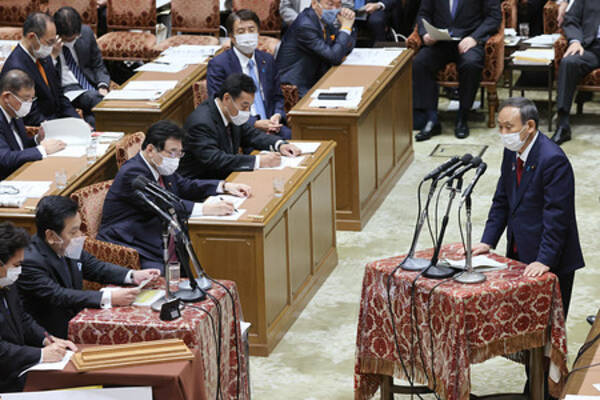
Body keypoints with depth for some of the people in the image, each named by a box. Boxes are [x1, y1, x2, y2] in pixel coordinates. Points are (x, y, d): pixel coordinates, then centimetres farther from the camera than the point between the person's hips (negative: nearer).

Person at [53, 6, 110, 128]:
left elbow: (98, 65, 13)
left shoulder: (86, 32, 2)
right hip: (66, 89, -4)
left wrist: (102, 86, -5)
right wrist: (53, 55, -20)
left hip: (89, 84, 4)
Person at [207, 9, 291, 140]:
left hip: (269, 124, 5)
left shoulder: (268, 60, 16)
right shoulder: (218, 64, -2)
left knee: (291, 135, -25)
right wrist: (255, 123, -18)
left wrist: (277, 115, -2)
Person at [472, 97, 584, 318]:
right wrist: (487, 242, 6)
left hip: (552, 263, -8)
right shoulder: (511, 152, 6)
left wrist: (545, 261, -24)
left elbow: (556, 215, -22)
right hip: (518, 254, 8)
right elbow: (502, 200, 14)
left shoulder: (553, 159, -20)